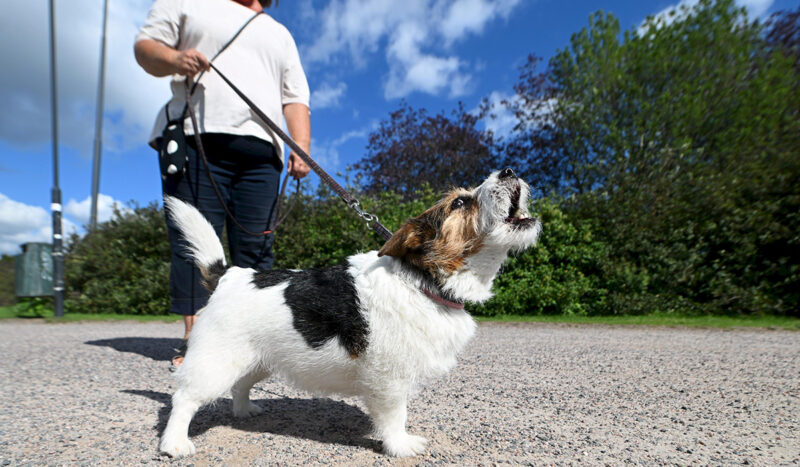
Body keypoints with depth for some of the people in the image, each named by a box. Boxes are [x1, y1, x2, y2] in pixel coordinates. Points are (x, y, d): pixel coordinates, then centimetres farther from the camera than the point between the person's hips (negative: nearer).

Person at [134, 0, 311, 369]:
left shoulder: (280, 34, 30)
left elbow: (295, 98, 20)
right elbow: (145, 45, 15)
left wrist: (301, 149, 4)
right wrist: (174, 60, -9)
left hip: (260, 150, 3)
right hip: (195, 137, -2)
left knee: (255, 248, -6)